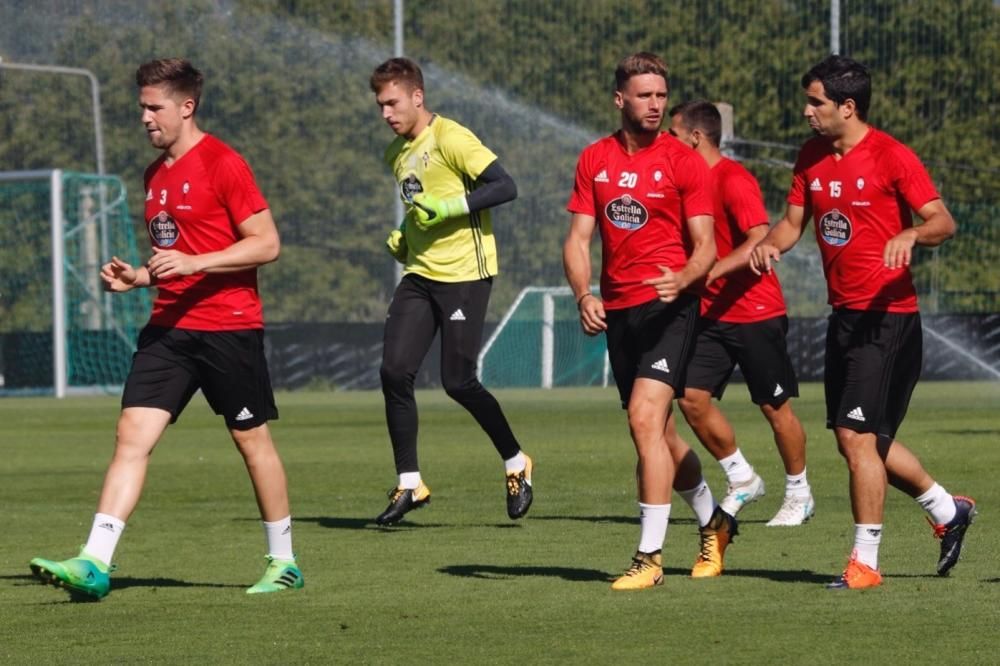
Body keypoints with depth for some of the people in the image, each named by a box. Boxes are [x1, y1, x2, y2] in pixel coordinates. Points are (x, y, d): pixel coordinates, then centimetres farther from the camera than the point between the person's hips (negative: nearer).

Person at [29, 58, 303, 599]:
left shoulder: (222, 164, -9)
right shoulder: (156, 174, 15)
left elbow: (267, 244, -13)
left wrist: (192, 262, -21)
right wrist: (137, 277, 7)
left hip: (228, 326, -7)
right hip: (169, 327, 7)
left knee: (252, 439, 4)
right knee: (132, 434, -6)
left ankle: (284, 563, 19)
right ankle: (95, 564, -14)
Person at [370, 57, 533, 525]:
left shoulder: (450, 139, -12)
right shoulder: (397, 154, 14)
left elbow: (505, 187, -18)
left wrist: (448, 207, -23)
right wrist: (404, 238, 11)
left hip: (464, 274, -7)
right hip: (419, 275, 7)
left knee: (458, 382, -7)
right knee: (394, 371, -6)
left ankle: (517, 465, 15)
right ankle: (409, 485, 2)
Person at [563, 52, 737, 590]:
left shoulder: (683, 162, -3)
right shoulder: (594, 160, 9)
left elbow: (705, 246, -5)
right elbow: (578, 238, 7)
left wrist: (682, 279, -26)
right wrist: (584, 296, -10)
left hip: (669, 307, -5)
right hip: (617, 311, 5)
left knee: (645, 418, -19)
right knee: (658, 433, 13)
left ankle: (650, 556, -18)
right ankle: (713, 522, 37)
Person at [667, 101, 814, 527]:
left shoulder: (734, 180, -15)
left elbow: (759, 241, -27)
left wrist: (709, 272, -35)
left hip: (756, 313, -8)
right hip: (713, 313, 8)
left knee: (775, 407, 1)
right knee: (692, 397, -3)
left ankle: (799, 495, 16)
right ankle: (742, 481, 11)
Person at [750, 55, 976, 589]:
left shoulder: (891, 157, -11)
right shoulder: (812, 158, 10)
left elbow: (944, 222, -13)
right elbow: (793, 221, 16)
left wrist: (911, 234, -34)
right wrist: (769, 244, -6)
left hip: (887, 317, -8)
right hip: (844, 317, 8)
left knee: (858, 436, -11)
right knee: (861, 441, 13)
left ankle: (865, 562, -2)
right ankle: (947, 510, 33)